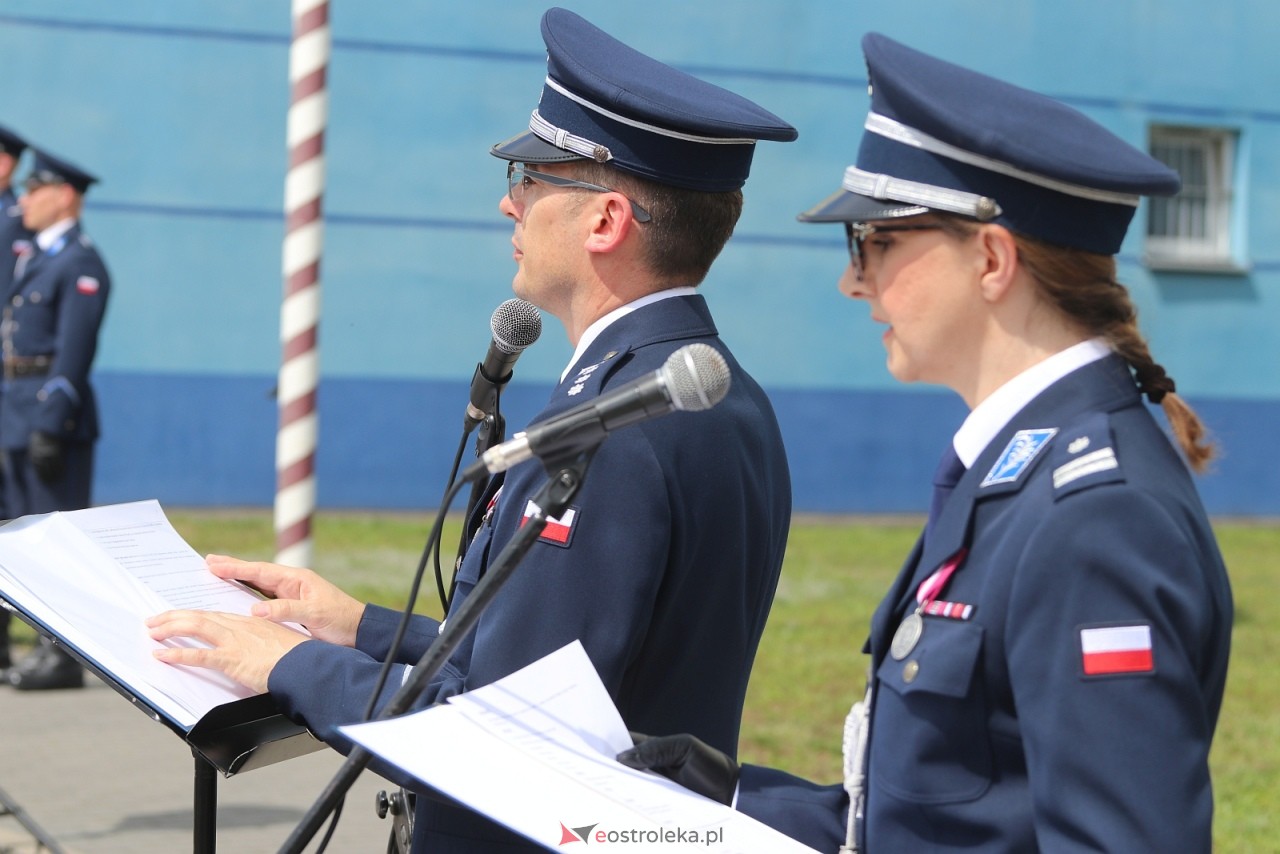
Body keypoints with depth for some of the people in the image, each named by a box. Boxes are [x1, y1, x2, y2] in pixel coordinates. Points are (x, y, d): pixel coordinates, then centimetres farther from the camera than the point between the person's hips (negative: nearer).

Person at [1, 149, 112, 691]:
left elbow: (73, 352, -17)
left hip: (54, 409, -10)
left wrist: (51, 427, -21)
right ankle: (49, 644, 18)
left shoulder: (80, 264, -11)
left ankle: (64, 655, -5)